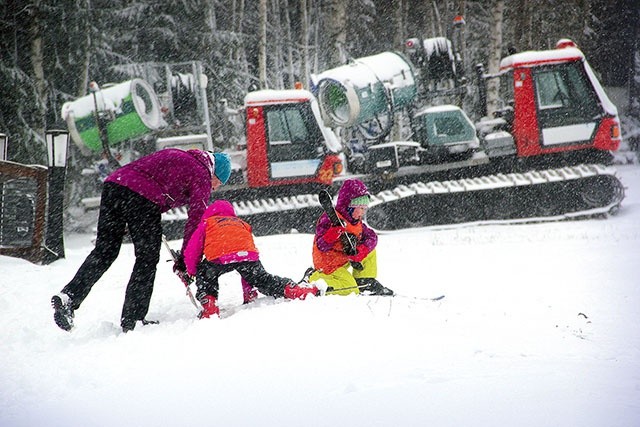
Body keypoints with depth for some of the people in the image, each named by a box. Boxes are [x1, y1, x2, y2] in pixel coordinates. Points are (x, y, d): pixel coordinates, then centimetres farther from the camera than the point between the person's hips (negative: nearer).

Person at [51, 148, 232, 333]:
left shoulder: (175, 154, 32)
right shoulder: (202, 176, 10)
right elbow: (196, 218, 4)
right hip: (144, 197, -7)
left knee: (103, 252, 9)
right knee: (147, 259, 6)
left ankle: (69, 296, -6)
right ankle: (131, 320, 5)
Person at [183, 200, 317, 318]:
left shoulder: (207, 223, 34)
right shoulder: (242, 224, 43)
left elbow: (191, 252, 25)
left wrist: (191, 273, 43)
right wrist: (248, 292, 48)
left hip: (219, 258, -2)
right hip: (248, 255, 3)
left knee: (204, 276, 24)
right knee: (263, 280, 19)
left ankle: (209, 304, 3)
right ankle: (291, 289, 2)